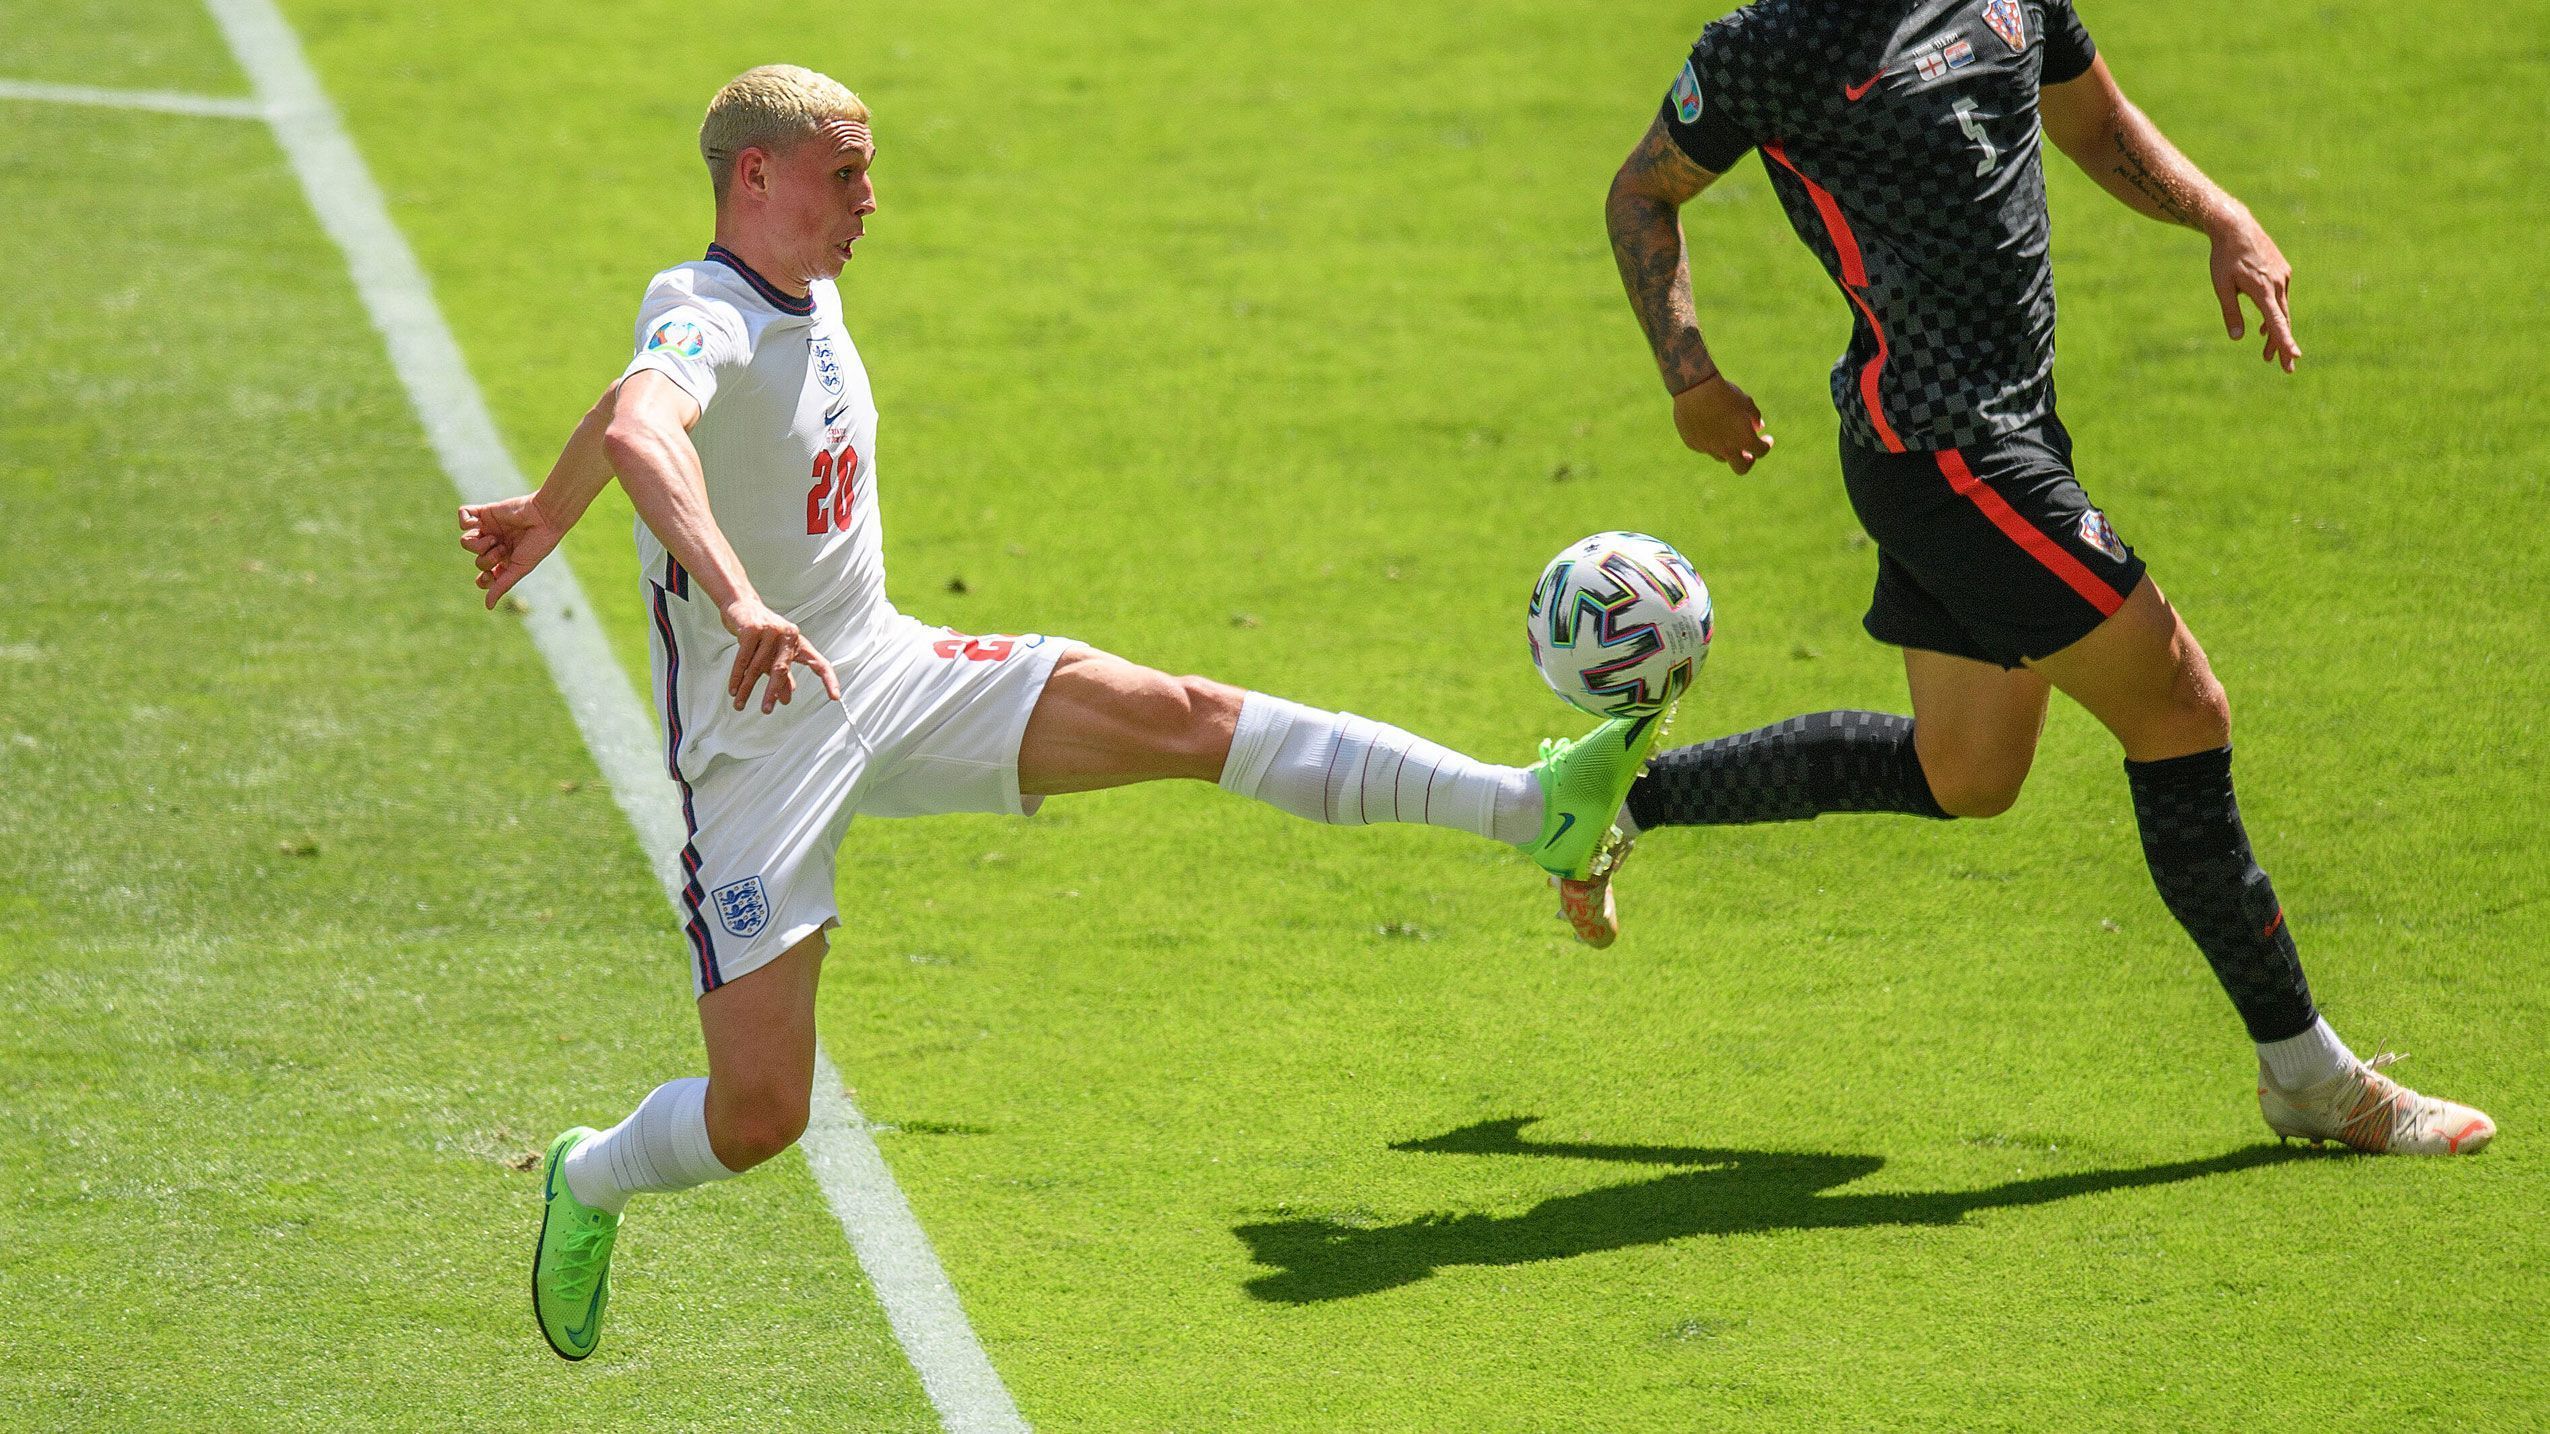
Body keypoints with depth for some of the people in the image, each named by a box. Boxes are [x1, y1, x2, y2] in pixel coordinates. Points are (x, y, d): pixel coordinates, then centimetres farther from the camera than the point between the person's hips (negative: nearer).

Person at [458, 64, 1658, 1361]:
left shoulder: (812, 299, 6)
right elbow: (638, 428, -47)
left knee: (1177, 717, -12)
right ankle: (589, 1184, 27)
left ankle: (1532, 811, -19)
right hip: (759, 752, -7)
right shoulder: (704, 318, -22)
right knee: (758, 1116, -7)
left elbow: (620, 413, 24)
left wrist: (549, 511, 37)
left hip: (889, 673, 7)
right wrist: (739, 602, -59)